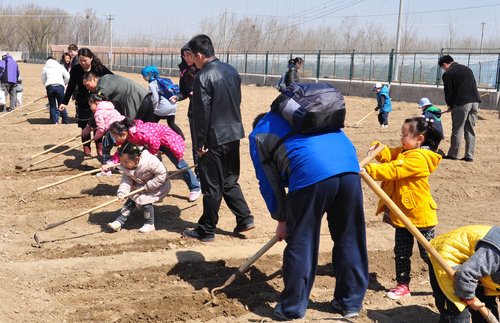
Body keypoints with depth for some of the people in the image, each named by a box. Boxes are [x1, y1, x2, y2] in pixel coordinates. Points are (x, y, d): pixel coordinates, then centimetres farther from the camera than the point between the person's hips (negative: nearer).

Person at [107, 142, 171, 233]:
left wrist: (146, 187, -27)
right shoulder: (126, 167, -14)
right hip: (139, 186, 7)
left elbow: (162, 174, -30)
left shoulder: (150, 161, -36)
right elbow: (126, 179, -14)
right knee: (131, 200, -1)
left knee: (145, 200, -20)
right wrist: (121, 192, -32)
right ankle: (119, 222, 5)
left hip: (157, 185, -7)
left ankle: (149, 224, -2)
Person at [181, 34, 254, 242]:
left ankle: (206, 231, 12)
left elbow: (201, 113, -17)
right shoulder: (231, 71, 7)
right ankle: (244, 218, 17)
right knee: (229, 180, 20)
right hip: (234, 135, 8)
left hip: (215, 139, -7)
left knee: (212, 186, 2)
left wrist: (200, 143, -11)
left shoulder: (203, 77, -16)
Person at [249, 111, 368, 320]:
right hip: (350, 167, 6)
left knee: (301, 242, 7)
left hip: (311, 173, -5)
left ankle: (292, 308, 18)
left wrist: (281, 220, 32)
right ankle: (351, 303, 27)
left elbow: (269, 182, 22)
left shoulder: (259, 134, 24)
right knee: (349, 238, 15)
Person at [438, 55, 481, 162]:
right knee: (470, 129, 10)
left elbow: (448, 92, -1)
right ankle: (469, 156, 10)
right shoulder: (467, 69, 20)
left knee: (457, 129, 2)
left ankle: (453, 154, 8)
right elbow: (474, 86, 22)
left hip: (462, 103, -6)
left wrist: (450, 105, 16)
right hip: (475, 102, 6)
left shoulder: (447, 74, -2)